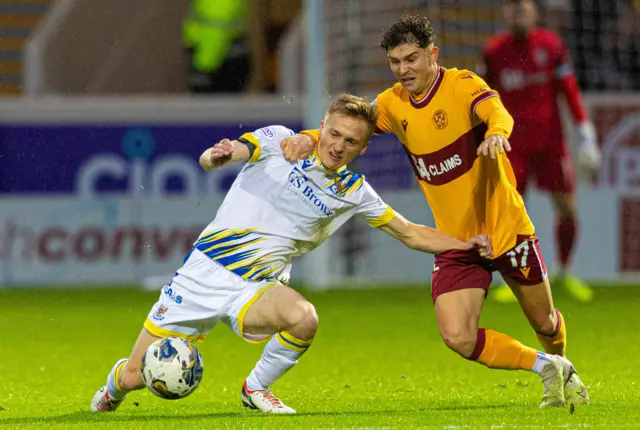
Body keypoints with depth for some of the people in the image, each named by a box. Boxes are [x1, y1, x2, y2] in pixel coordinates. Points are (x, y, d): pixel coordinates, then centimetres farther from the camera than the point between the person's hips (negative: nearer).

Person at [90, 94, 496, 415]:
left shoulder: (354, 191, 7)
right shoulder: (280, 142, -2)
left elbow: (411, 233, 13)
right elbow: (210, 158, -13)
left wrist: (466, 245, 0)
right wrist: (217, 156, -37)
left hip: (257, 287, 2)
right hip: (206, 271, -1)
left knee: (304, 319, -34)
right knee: (139, 374, -4)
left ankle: (257, 387, -5)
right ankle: (117, 383, 36)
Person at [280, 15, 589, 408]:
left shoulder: (462, 85, -16)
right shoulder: (395, 103, 0)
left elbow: (498, 113, -34)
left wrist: (496, 133, -58)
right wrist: (309, 138, -23)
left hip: (507, 228, -4)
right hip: (455, 242, 4)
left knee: (545, 323, 11)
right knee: (458, 337, -14)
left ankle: (565, 370, 48)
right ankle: (545, 366, 11)